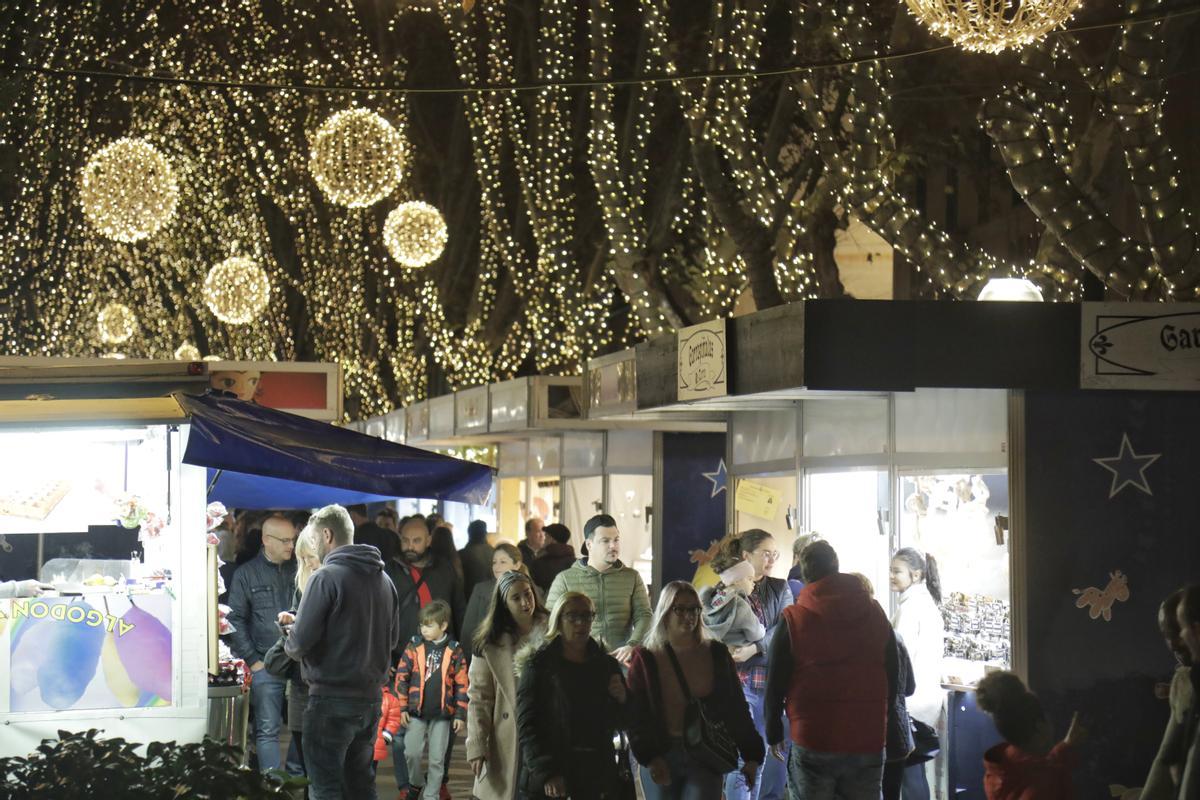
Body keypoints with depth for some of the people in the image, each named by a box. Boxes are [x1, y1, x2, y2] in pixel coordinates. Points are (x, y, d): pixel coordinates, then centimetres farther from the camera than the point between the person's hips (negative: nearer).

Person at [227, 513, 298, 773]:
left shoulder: (299, 571, 9)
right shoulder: (246, 574, 4)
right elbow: (236, 620, 2)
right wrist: (253, 660, -3)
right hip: (266, 665, -2)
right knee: (267, 729, -3)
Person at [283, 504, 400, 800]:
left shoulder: (326, 577, -13)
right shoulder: (384, 580, 9)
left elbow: (300, 642, -15)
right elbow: (392, 638, 18)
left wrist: (289, 644, 6)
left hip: (331, 699, -7)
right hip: (370, 698, 7)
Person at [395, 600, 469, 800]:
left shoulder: (454, 651, -1)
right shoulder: (414, 647, 0)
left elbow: (461, 684, 2)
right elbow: (401, 676, 1)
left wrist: (460, 714, -1)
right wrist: (403, 707, -3)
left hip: (442, 713, 0)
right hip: (416, 711, 0)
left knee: (437, 759, 5)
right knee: (412, 753, -3)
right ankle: (416, 783, 24)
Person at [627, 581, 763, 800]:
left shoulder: (717, 655, 6)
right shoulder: (646, 660, 2)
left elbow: (737, 708, 9)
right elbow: (636, 716, -3)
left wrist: (751, 755, 5)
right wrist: (649, 757, -16)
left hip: (707, 758, 0)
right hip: (661, 760, 0)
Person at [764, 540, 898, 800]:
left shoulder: (792, 621, -5)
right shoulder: (876, 615, 5)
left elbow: (775, 684, -2)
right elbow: (892, 678, 10)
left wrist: (773, 735, 9)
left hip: (812, 742, -2)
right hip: (868, 741, 3)